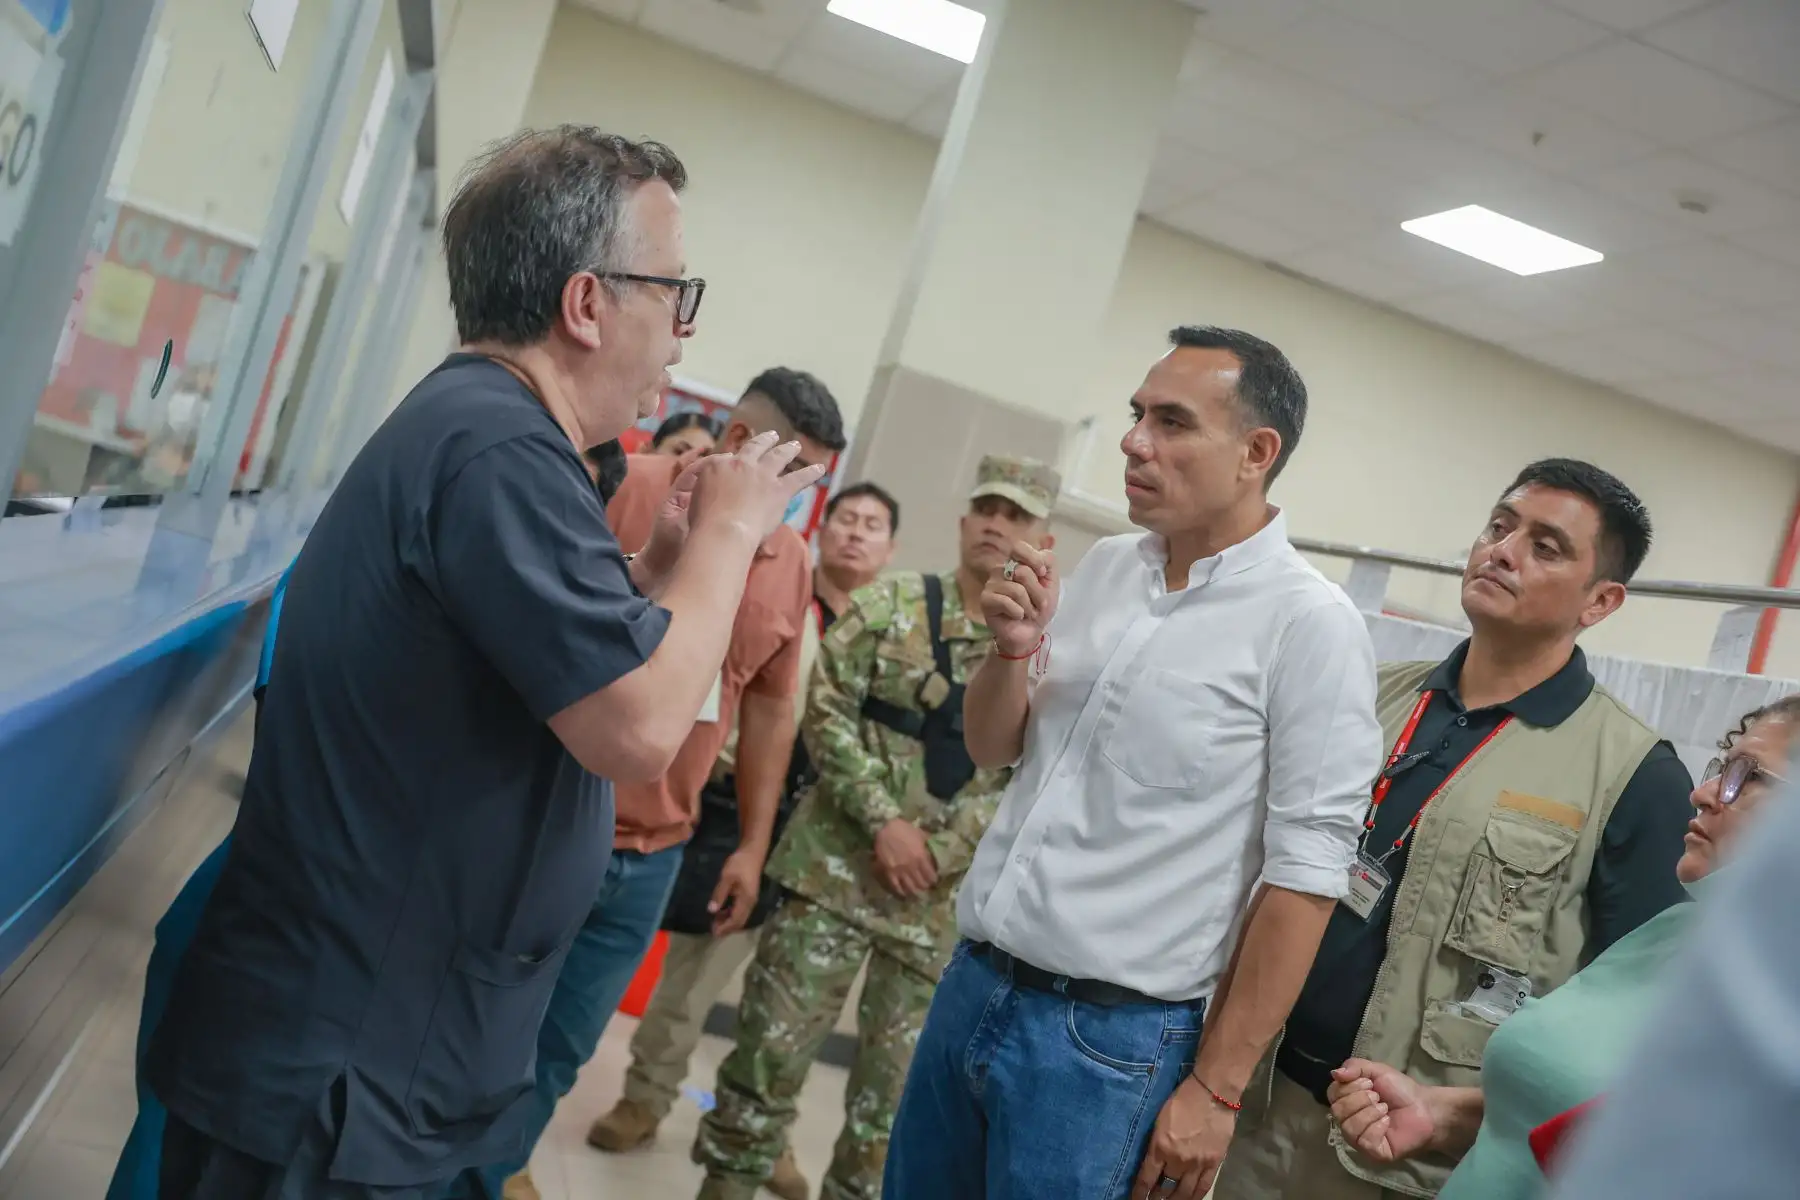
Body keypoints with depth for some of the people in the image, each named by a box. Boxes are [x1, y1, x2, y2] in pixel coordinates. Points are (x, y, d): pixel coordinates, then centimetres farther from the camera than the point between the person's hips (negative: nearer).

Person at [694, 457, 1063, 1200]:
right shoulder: (889, 605, 1)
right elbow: (827, 713, -5)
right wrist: (884, 820, -13)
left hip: (949, 900, 1)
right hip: (839, 866, -1)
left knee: (896, 1082, 11)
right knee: (774, 1044, 4)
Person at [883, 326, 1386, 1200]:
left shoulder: (1311, 626, -12)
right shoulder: (1104, 567, 6)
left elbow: (1304, 874, -13)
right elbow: (993, 751, 14)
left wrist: (1216, 1087, -12)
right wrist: (1013, 649, -7)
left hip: (1109, 1037, -6)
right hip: (972, 984, 6)